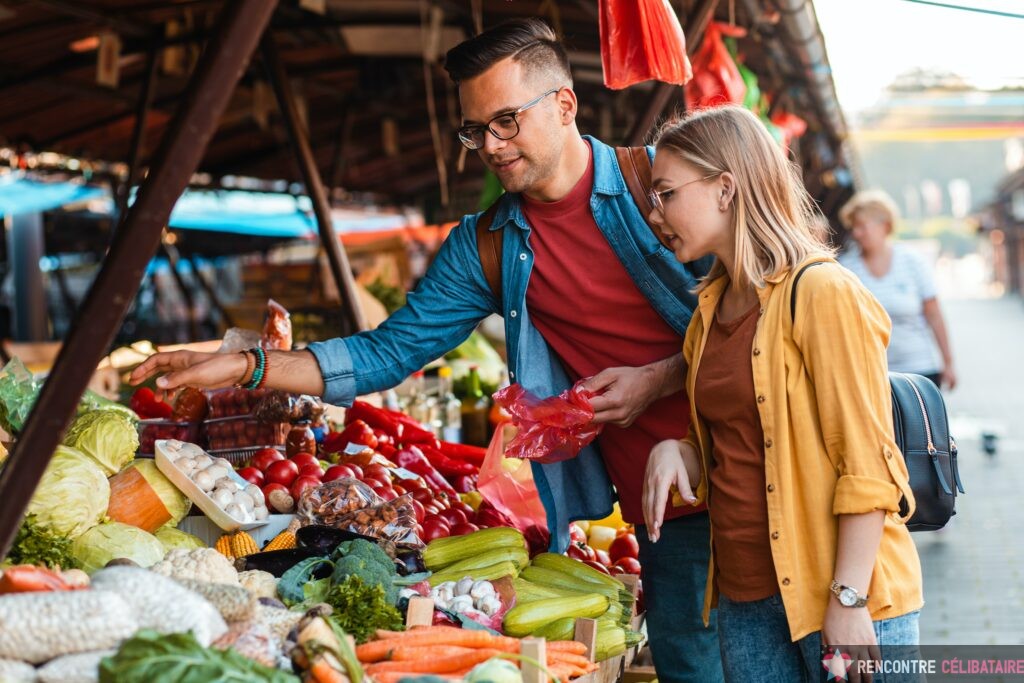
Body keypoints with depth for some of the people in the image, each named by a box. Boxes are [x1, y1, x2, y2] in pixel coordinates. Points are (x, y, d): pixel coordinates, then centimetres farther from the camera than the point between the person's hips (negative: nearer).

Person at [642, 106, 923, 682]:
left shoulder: (822, 293, -12)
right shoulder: (711, 310, 12)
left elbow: (865, 464, -14)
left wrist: (848, 600, -18)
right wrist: (677, 451, 2)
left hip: (842, 594, -7)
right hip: (744, 598, 7)